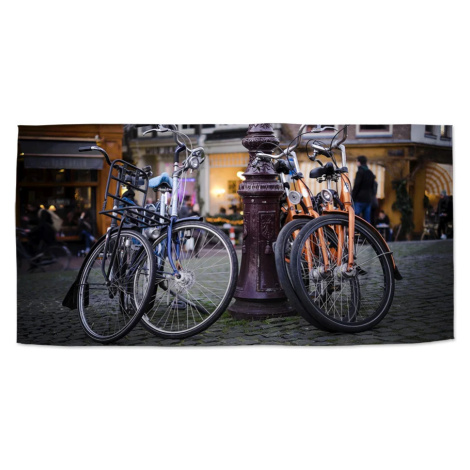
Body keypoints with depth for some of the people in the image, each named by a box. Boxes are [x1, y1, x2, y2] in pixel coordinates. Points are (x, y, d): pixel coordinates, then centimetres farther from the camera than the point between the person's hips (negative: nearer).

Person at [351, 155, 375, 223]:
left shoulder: (360, 172, -7)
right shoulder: (371, 174, 17)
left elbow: (356, 186, -12)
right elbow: (372, 188, 19)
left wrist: (352, 198, -9)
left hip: (359, 200, -7)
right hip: (368, 200, 7)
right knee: (367, 220, 7)